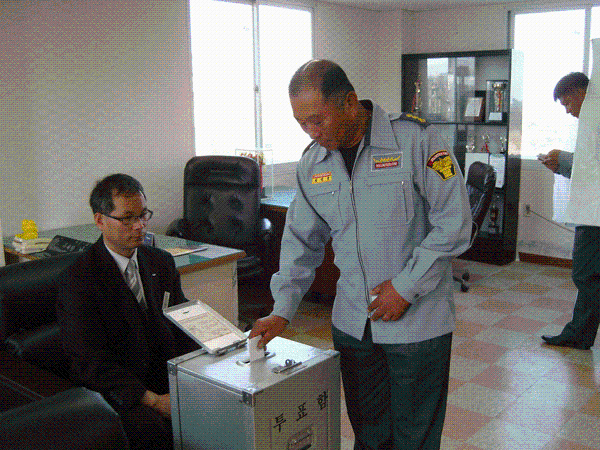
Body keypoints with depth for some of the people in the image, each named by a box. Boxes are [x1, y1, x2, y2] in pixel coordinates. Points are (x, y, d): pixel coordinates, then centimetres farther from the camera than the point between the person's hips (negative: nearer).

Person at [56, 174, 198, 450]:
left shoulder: (162, 262, 9)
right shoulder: (77, 279, -9)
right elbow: (90, 359, -14)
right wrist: (152, 399, -22)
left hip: (168, 372, 5)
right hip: (115, 385, -5)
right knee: (150, 426, -33)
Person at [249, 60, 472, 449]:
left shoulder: (416, 140, -14)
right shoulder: (312, 162, 4)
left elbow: (454, 223, -13)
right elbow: (302, 242, 11)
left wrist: (406, 286, -14)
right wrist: (283, 311, 6)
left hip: (417, 320, -4)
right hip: (352, 321, 5)